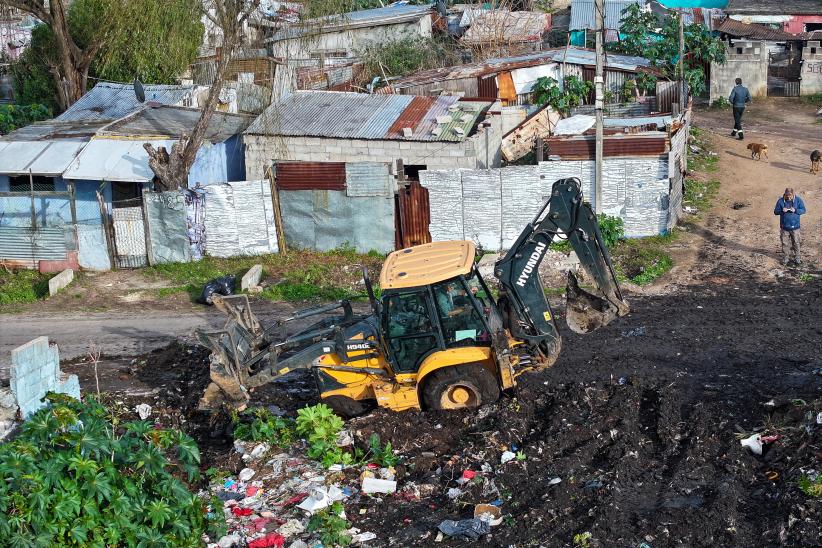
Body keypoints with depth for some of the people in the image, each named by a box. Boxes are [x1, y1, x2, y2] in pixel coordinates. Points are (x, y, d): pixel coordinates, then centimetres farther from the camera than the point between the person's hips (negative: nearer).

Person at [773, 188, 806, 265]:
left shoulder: (798, 200, -6)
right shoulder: (780, 201, -4)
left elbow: (803, 210, -2)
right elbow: (775, 211, 0)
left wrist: (795, 210, -20)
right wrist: (781, 210, -20)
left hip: (795, 227, -1)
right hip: (784, 227, 1)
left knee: (796, 243, 7)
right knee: (784, 243, 8)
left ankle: (797, 258, 20)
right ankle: (786, 258, 21)